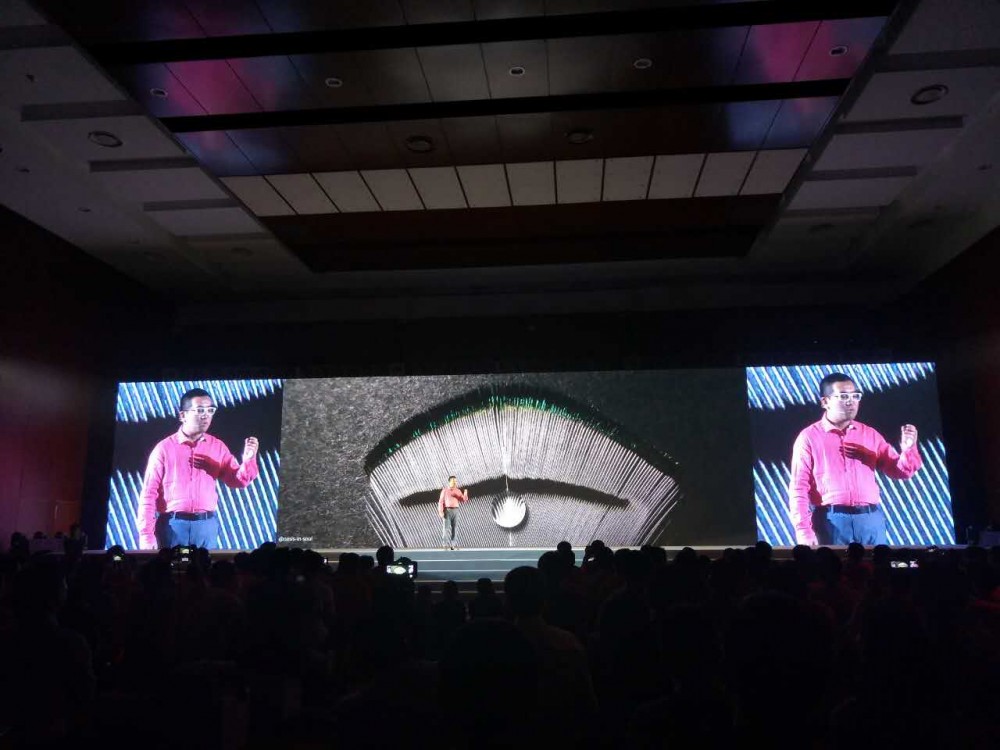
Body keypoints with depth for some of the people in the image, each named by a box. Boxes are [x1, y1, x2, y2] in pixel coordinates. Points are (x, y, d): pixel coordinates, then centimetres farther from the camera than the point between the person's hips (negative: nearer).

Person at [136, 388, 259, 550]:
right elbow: (149, 494, -3)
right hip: (172, 524, -2)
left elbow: (237, 481, 2)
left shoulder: (217, 447, 5)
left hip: (206, 525, 2)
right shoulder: (164, 448, -3)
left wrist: (248, 460, -18)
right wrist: (146, 534, -7)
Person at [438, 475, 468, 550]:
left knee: (453, 528, 3)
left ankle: (452, 544, 7)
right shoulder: (445, 491, -2)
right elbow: (441, 501, -5)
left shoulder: (458, 491, 9)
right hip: (447, 510, -4)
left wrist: (465, 494, -16)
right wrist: (440, 511, -14)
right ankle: (446, 545, -5)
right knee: (446, 528, -6)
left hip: (455, 511, 4)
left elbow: (463, 500, 3)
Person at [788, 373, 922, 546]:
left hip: (870, 519, 4)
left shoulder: (870, 434, 14)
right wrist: (803, 529, -12)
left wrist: (907, 450, -7)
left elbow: (900, 471, 14)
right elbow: (799, 487, -3)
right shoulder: (809, 437, 1)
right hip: (831, 521, -4)